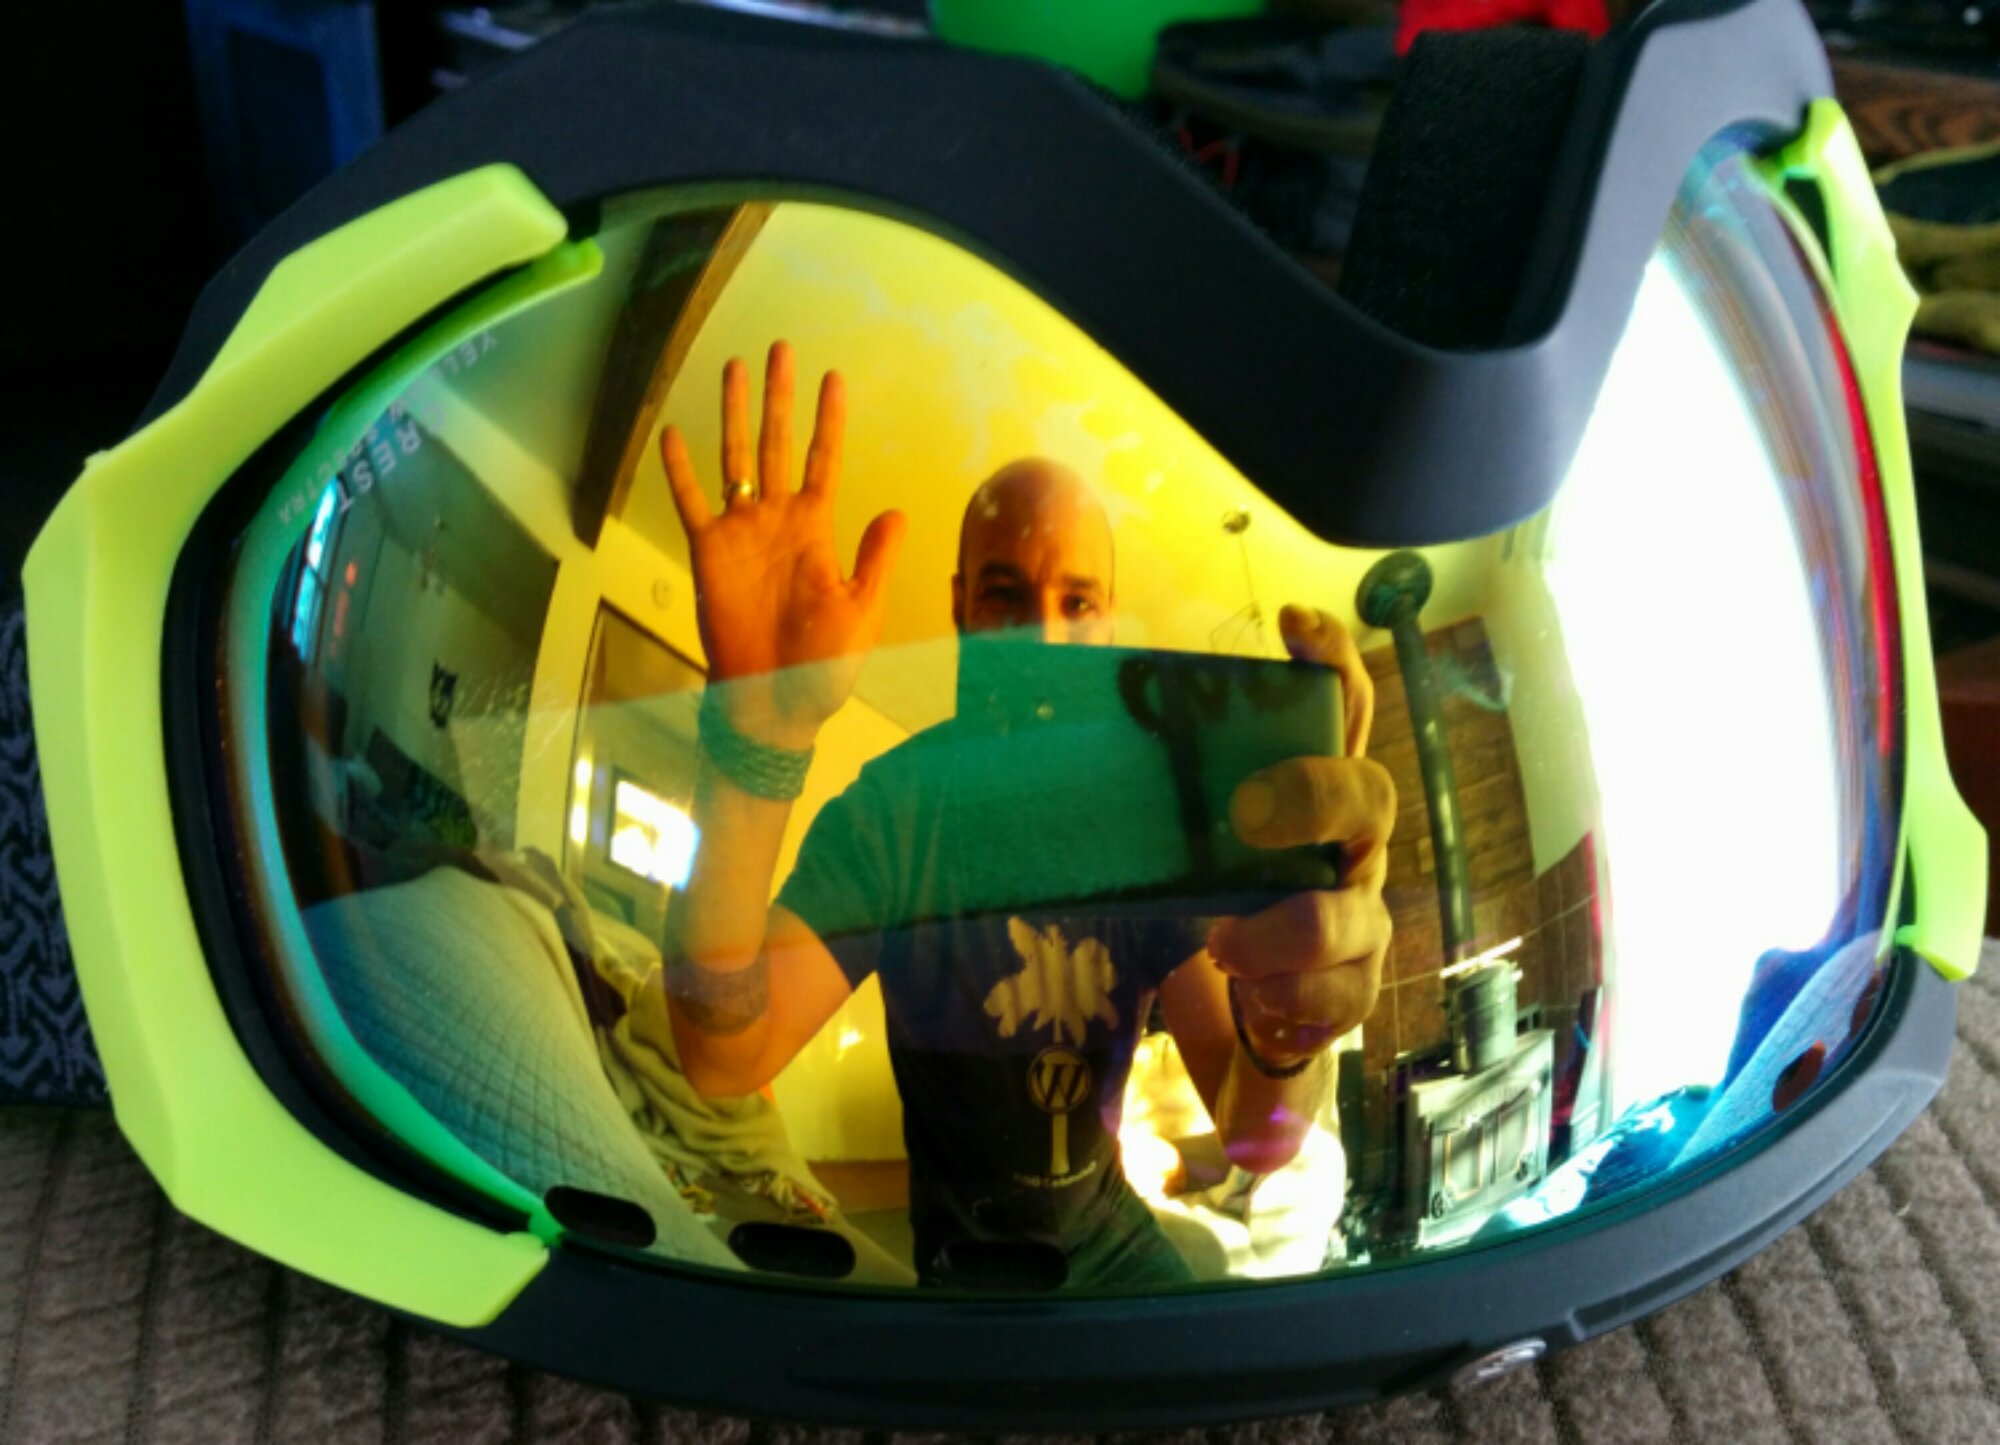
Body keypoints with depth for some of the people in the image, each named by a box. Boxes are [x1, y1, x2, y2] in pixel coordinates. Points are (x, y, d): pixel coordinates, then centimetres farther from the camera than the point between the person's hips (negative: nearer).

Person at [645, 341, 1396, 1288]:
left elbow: (1253, 1137, -23)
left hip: (1106, 1223, 3)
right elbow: (723, 1061, -32)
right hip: (962, 1246, -2)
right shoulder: (889, 810, -18)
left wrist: (1283, 1027, -49)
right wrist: (753, 735, -43)